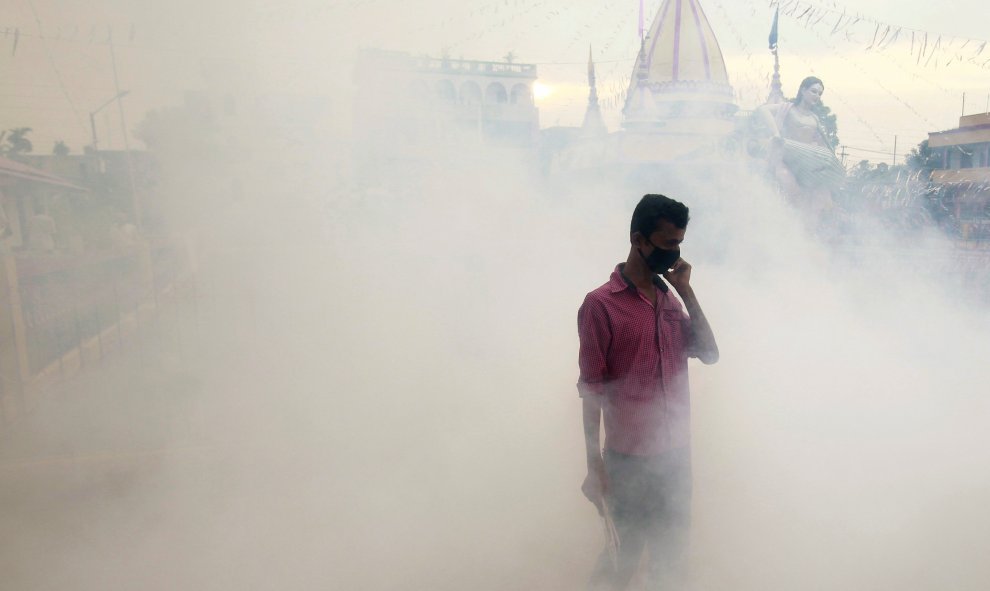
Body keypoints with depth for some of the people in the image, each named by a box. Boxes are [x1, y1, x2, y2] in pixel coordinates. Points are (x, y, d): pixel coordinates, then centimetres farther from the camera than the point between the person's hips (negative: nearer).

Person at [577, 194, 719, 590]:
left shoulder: (670, 299, 7)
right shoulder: (601, 304, -13)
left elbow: (709, 354, 2)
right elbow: (592, 389, -12)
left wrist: (686, 292, -6)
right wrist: (594, 463, -11)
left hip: (677, 452, 6)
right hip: (628, 458, -6)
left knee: (672, 551, 20)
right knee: (626, 553, 9)